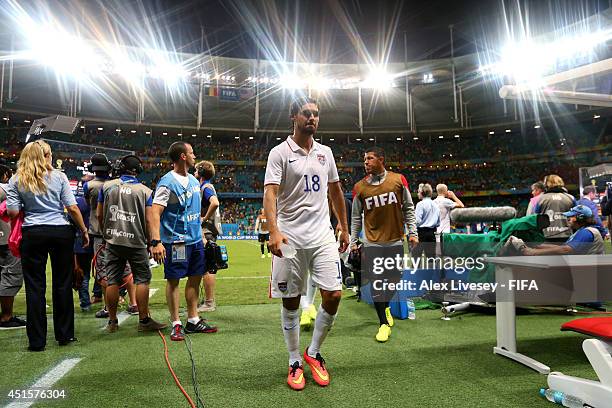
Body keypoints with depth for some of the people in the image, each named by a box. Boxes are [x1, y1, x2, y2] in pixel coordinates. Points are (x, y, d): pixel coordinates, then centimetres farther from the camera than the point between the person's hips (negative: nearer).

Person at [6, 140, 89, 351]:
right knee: (63, 284, 9)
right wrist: (84, 230, 6)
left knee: (35, 286, 7)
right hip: (61, 232, 0)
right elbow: (73, 208, -4)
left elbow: (13, 211, -3)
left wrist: (26, 206, 18)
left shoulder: (16, 180, 2)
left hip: (33, 233, 0)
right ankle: (65, 335, 19)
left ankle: (37, 340, 11)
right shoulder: (59, 176, 0)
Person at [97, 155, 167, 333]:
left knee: (112, 280, 9)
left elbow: (99, 214, 8)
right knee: (142, 279, 5)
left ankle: (112, 321, 18)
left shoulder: (107, 186, 4)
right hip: (136, 241, -3)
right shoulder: (145, 191, -2)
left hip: (113, 241, 3)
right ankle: (144, 320, 8)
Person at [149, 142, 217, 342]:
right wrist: (156, 242, -29)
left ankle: (193, 320, 22)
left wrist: (202, 235, 20)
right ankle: (176, 324, 12)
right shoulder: (167, 183, -13)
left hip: (195, 239, 8)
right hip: (176, 241, -8)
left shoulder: (193, 180, 12)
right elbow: (154, 213, -20)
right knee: (173, 280, 2)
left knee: (195, 278, 11)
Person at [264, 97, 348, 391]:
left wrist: (344, 228, 19)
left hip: (323, 236, 4)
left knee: (333, 295, -3)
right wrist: (274, 231, -28)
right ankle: (294, 362, 24)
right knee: (291, 302, 5)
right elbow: (269, 193, -14)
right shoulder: (280, 152, -3)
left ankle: (313, 353, 21)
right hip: (290, 238, -4)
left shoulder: (325, 152, 12)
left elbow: (336, 192, 20)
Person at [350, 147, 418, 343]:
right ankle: (384, 323, 14)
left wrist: (413, 232, 1)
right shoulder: (360, 187, 1)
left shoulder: (398, 180, 0)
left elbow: (408, 208, 7)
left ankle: (385, 307, 39)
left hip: (395, 240, 1)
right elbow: (356, 217, 8)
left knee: (395, 278, 10)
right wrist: (353, 241, 5)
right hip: (372, 242, 0)